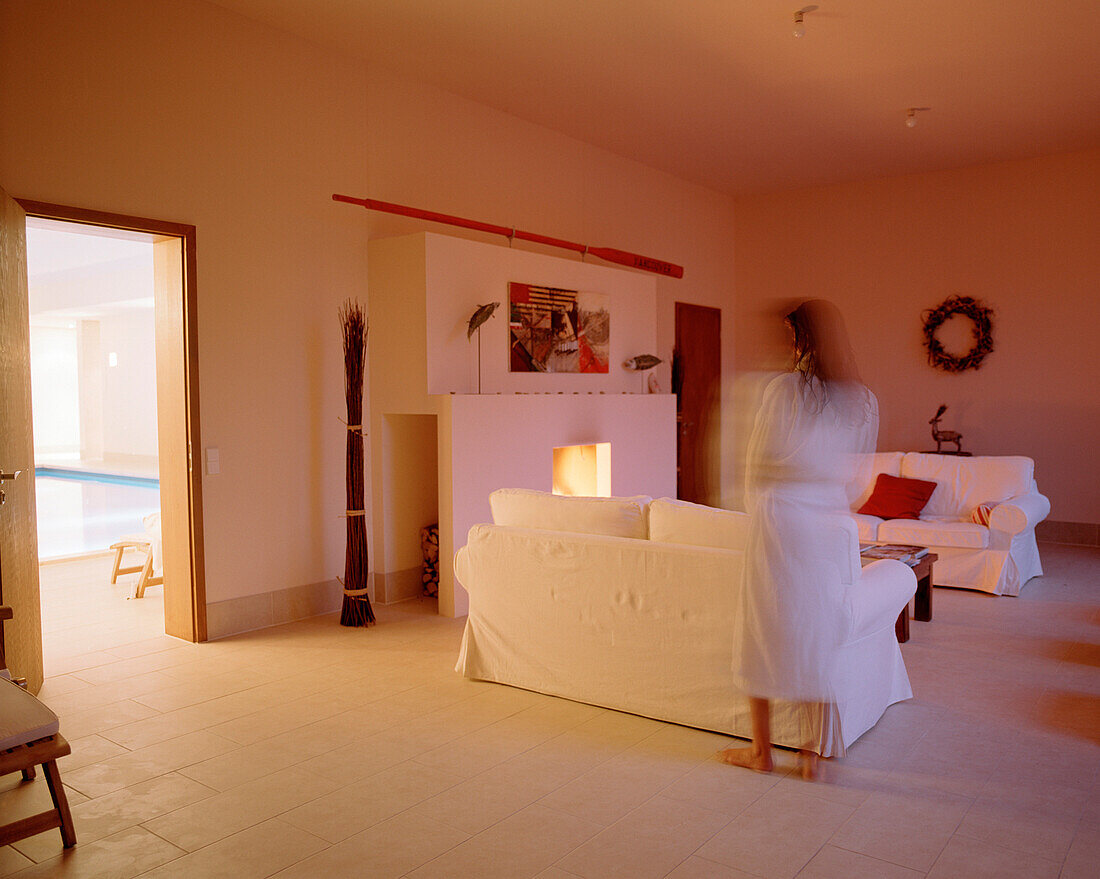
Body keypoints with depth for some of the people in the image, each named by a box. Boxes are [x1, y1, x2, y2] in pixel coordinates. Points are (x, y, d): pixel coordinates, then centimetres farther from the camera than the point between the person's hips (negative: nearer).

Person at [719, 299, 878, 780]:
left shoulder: (784, 388, -10)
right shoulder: (864, 402, 4)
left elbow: (757, 465, -3)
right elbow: (854, 470, 10)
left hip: (778, 520, -4)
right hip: (830, 524, 4)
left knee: (764, 631, 9)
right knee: (816, 634, 13)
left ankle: (761, 750, 21)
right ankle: (814, 751, 20)